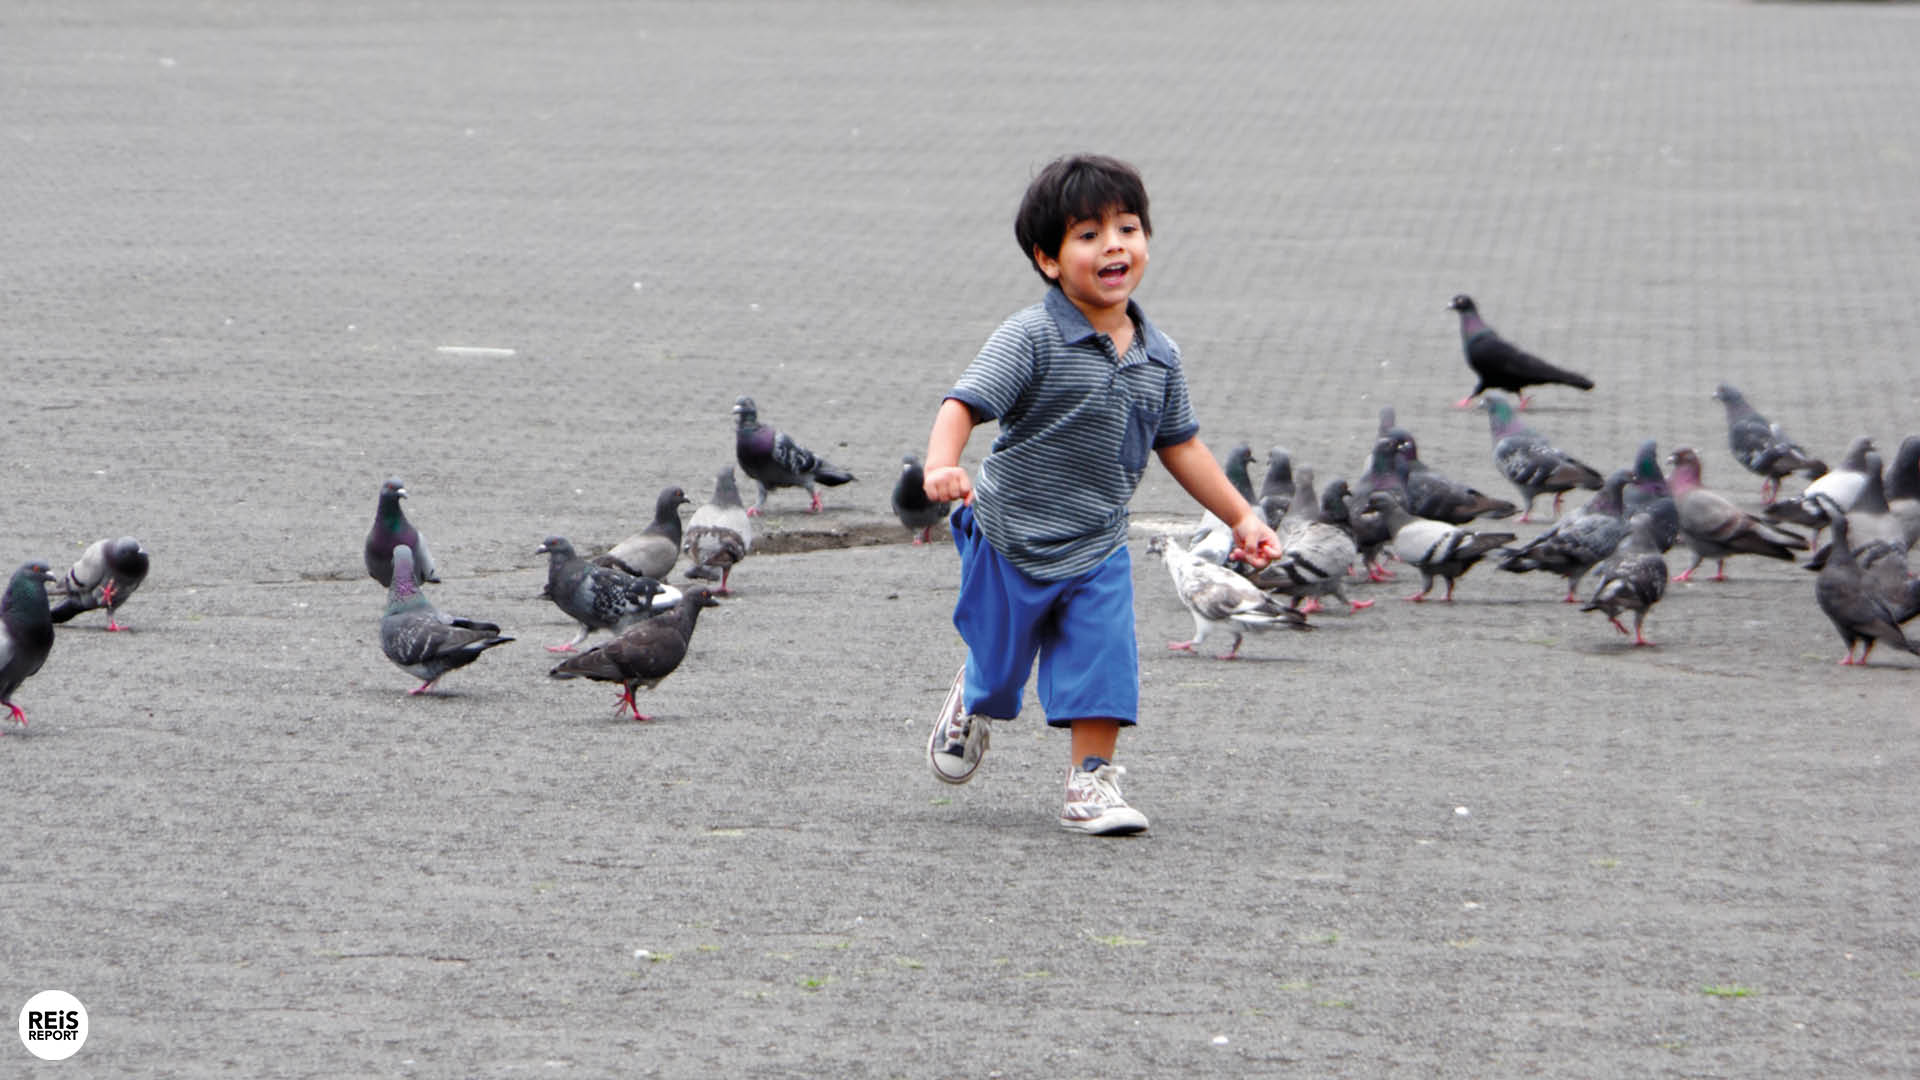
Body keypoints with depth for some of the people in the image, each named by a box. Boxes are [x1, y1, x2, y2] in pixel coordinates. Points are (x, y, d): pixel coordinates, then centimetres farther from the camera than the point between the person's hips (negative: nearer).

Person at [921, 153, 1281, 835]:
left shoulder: (1157, 355, 1)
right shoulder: (1032, 339, -19)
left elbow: (1179, 444, 13)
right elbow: (965, 403, -27)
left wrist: (1241, 516, 13)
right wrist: (942, 464, -47)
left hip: (1097, 549, 4)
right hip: (1010, 541, -4)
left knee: (1104, 663, -8)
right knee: (999, 667, 14)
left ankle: (1092, 783, 5)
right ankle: (971, 705, 48)